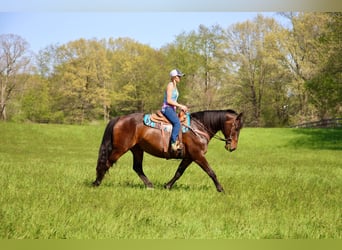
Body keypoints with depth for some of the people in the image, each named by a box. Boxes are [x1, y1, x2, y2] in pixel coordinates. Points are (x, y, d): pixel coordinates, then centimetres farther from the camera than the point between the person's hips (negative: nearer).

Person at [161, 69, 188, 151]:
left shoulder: (174, 86, 19)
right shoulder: (170, 85, -10)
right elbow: (169, 100, -17)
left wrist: (181, 106, 10)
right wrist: (180, 105, -15)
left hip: (172, 109, 10)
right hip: (167, 108, -10)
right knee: (177, 123, -30)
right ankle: (173, 143, -34)